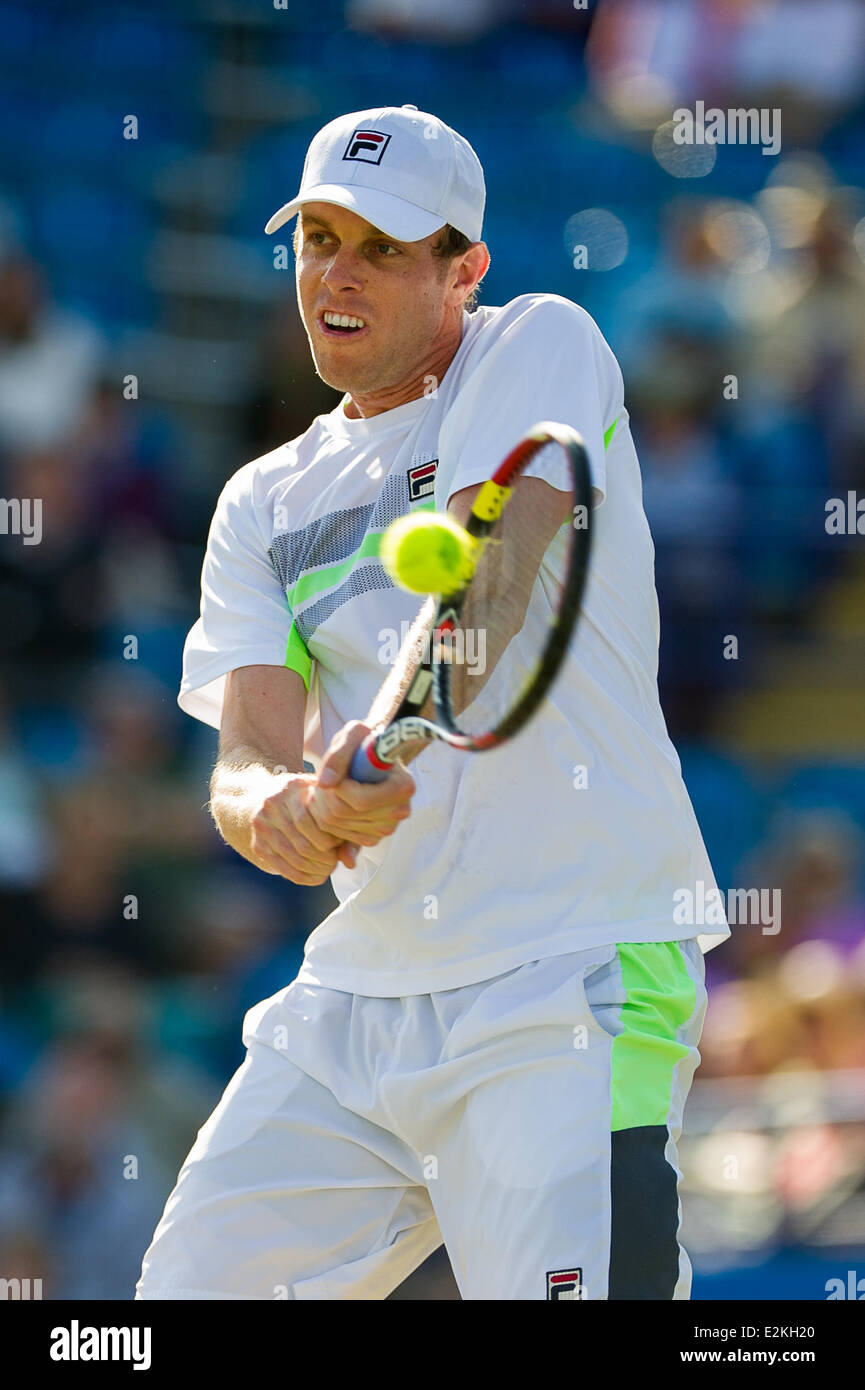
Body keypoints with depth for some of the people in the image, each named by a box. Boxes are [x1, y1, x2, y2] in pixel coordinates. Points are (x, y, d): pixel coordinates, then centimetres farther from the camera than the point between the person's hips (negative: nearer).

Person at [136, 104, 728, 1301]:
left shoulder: (539, 346, 1)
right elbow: (247, 744, 1)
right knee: (187, 1295, 4)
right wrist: (271, 807, -24)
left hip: (571, 979, -6)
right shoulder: (264, 504, 16)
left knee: (558, 1286, -23)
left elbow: (492, 575, -19)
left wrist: (394, 730, -38)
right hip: (355, 998, 6)